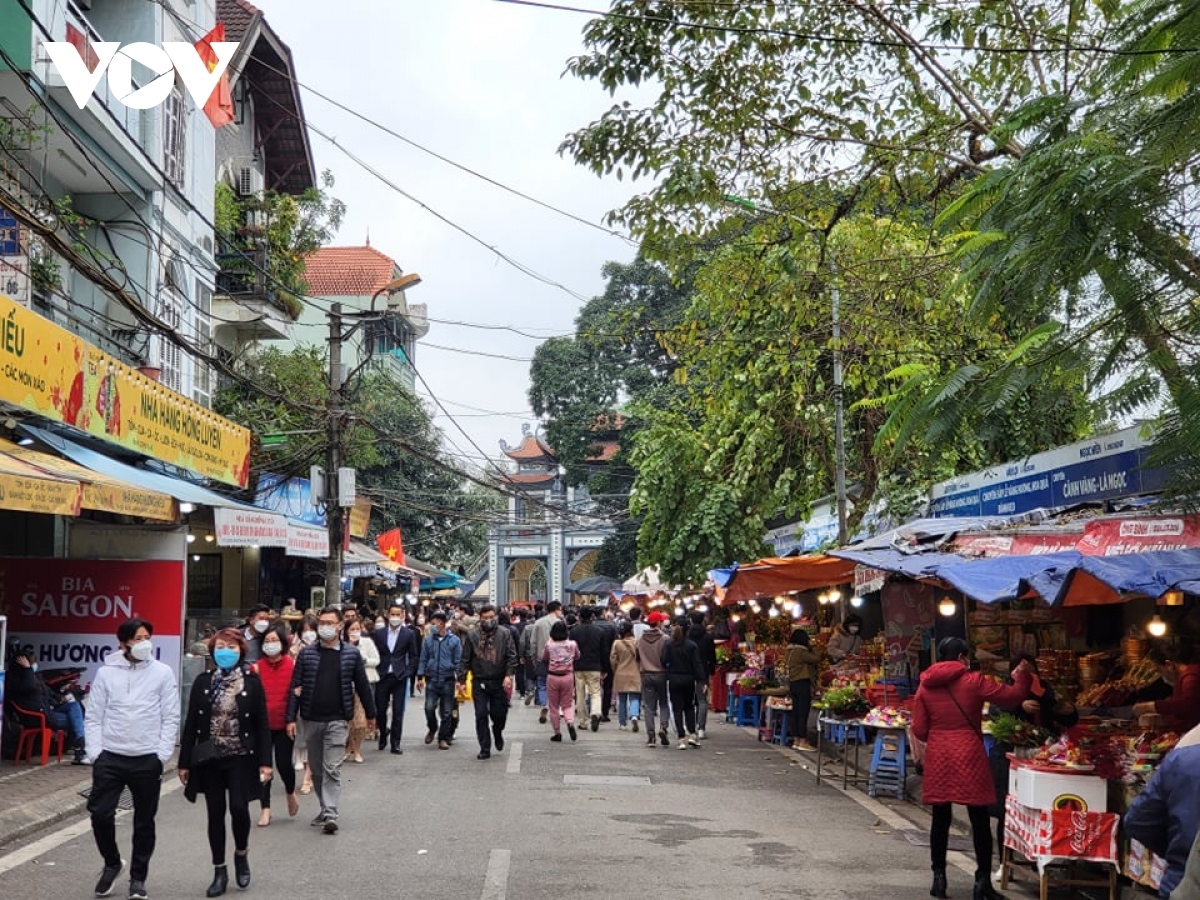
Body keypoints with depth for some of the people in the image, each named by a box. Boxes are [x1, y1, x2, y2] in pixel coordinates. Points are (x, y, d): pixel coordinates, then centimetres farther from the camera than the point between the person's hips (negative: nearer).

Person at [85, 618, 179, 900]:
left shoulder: (162, 672, 0)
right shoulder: (106, 673, 3)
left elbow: (170, 718, -1)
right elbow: (93, 717, 4)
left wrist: (161, 754, -7)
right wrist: (94, 753, -5)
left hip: (147, 759, -1)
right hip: (110, 757, 1)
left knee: (144, 821, 7)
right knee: (100, 813, -4)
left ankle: (138, 877, 22)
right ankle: (112, 863, 22)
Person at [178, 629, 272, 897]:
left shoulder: (252, 682, -1)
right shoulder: (203, 682, 4)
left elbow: (262, 724, -1)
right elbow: (191, 723, 5)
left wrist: (265, 761, -7)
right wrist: (185, 762, 2)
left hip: (241, 757, -2)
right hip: (209, 758, 2)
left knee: (239, 809, -10)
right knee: (215, 814, 6)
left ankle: (241, 854, 19)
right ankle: (220, 872, 17)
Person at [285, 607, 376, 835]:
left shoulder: (351, 654, 0)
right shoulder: (306, 654, 2)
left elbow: (362, 685, 8)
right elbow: (295, 687, 2)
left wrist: (370, 714, 13)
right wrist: (291, 718, -3)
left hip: (337, 720, -3)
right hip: (311, 720, 3)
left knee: (332, 769, -10)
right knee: (316, 769, 12)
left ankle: (330, 814, -12)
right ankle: (326, 808, 25)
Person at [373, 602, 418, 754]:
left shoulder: (409, 634, 2)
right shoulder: (379, 633, 5)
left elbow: (413, 656, 5)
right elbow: (375, 654, 7)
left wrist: (408, 672, -5)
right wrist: (376, 672, -2)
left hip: (399, 677, -1)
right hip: (382, 677, 1)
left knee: (398, 712, 0)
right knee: (380, 709, 4)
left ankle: (395, 743, 6)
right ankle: (383, 732, 31)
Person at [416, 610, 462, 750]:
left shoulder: (454, 641, 0)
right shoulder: (428, 640, 5)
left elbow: (458, 661, 2)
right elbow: (423, 659, 9)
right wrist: (420, 677, 3)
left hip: (447, 681, -1)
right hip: (431, 680, 1)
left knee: (446, 712, 3)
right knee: (429, 708, -9)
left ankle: (443, 738, 16)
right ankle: (432, 729, 19)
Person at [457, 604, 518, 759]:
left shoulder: (505, 634, 1)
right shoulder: (472, 635, 3)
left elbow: (512, 657, -3)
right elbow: (465, 659, 5)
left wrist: (509, 675, -16)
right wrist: (461, 680, 0)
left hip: (499, 682, 0)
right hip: (479, 682, 0)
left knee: (499, 714, 4)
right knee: (481, 716, -1)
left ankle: (497, 733, 38)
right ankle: (485, 749, 8)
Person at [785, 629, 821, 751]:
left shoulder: (791, 651, 12)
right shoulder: (800, 651, -16)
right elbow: (816, 659, -14)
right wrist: (812, 649, 0)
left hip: (793, 684, 9)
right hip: (803, 684, -9)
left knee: (796, 713, 11)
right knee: (803, 713, -5)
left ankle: (796, 741, 14)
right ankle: (803, 742, -4)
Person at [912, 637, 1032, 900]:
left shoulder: (925, 686, 4)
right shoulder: (973, 681, -5)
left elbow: (919, 730, 4)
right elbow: (1013, 695, 0)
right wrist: (1021, 676, 19)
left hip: (937, 758, 3)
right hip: (969, 756, -3)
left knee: (940, 819, 10)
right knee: (979, 821, 4)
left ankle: (939, 878, 13)